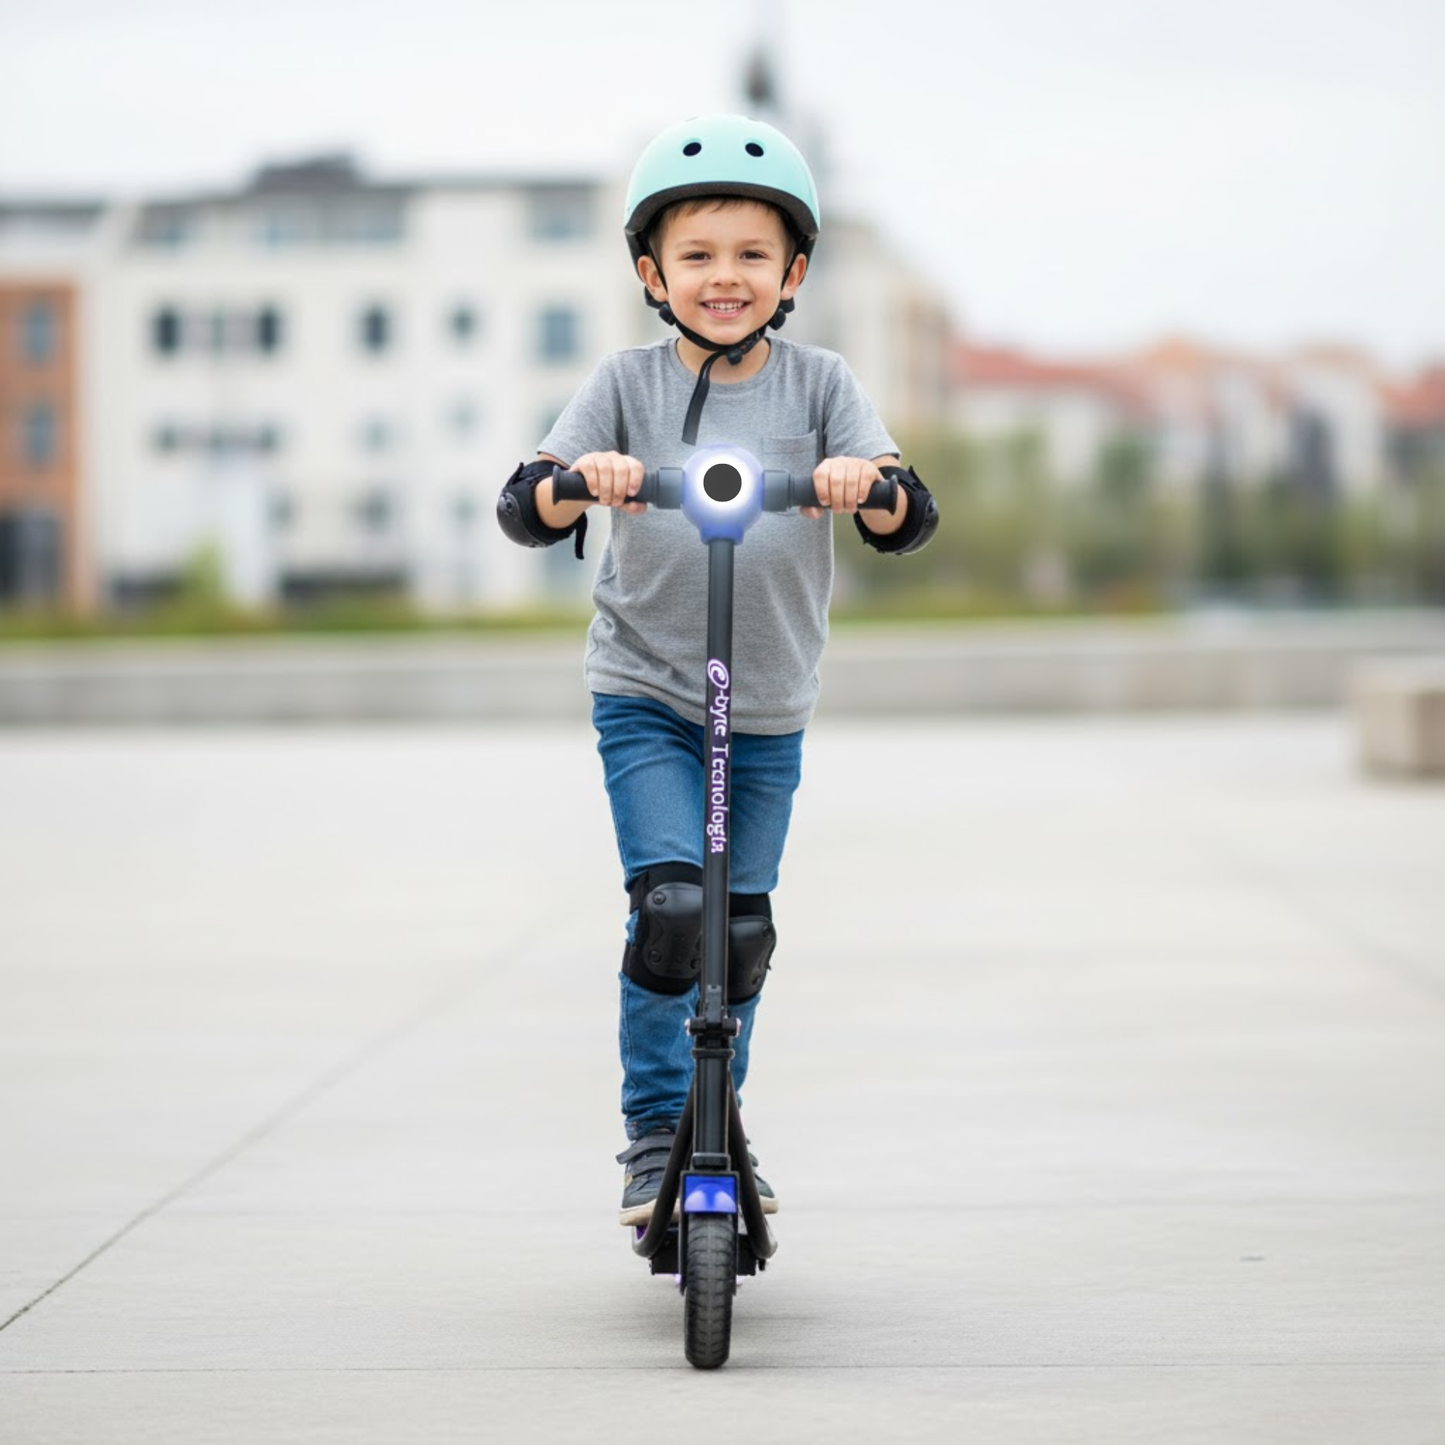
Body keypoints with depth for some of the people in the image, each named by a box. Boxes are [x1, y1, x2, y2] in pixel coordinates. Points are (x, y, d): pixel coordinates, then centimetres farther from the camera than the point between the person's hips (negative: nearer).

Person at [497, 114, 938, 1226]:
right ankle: (656, 1133, -1)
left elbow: (911, 519, -10)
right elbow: (524, 510, -11)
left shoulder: (818, 386, -1)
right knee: (670, 905, -16)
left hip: (770, 710, 2)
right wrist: (578, 479, -33)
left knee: (742, 931, 8)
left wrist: (868, 482, -33)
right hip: (646, 694, -2)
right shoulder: (628, 385, -3)